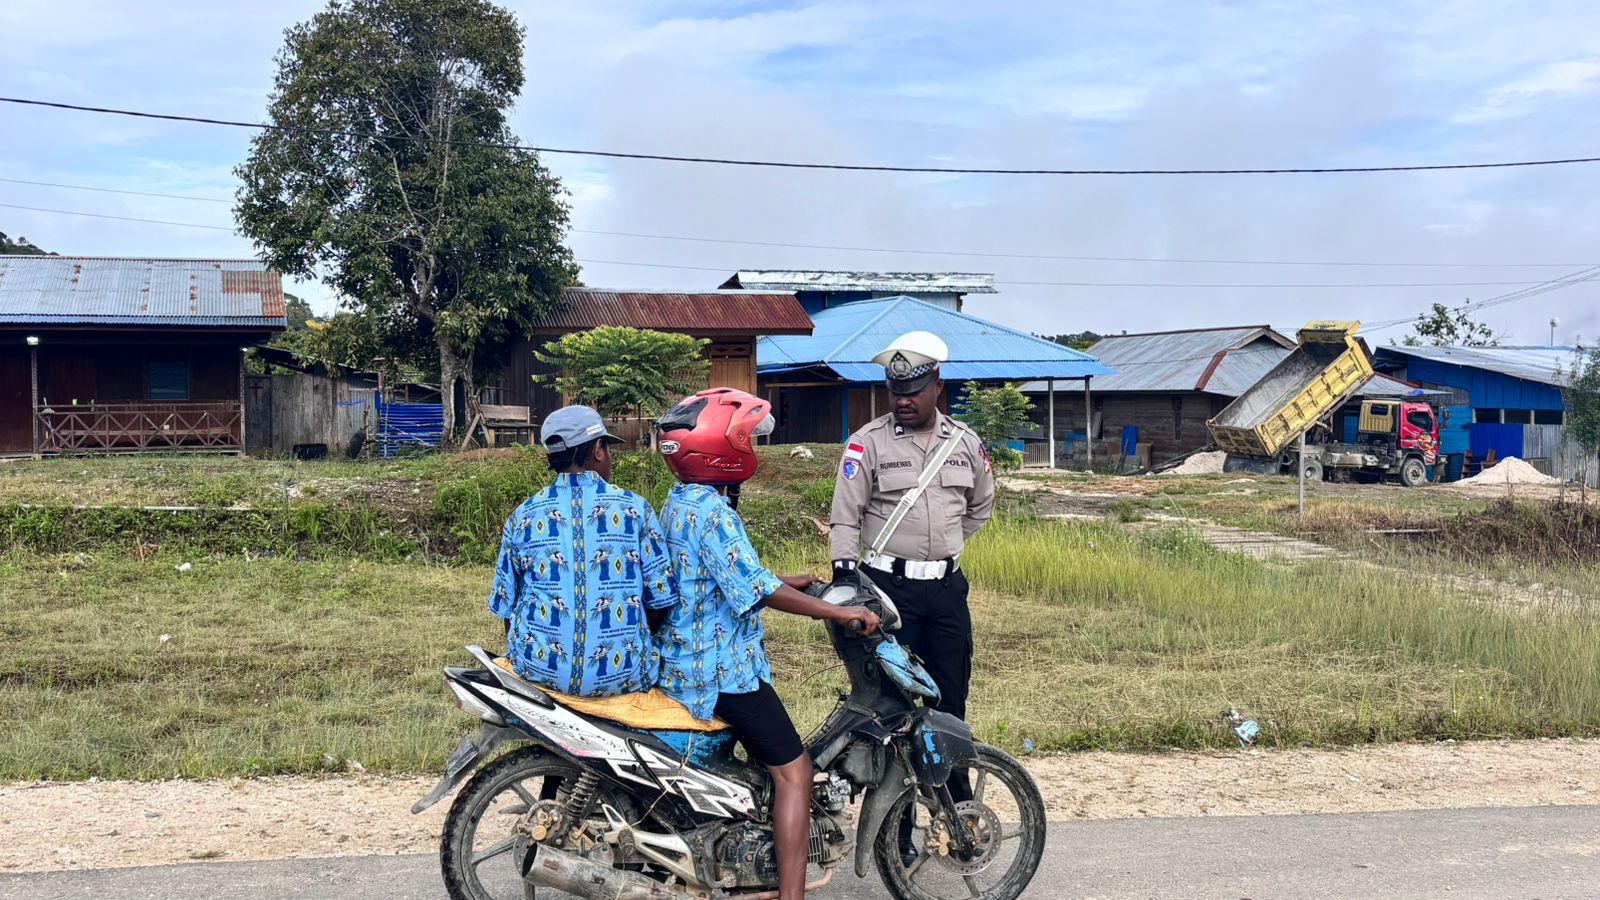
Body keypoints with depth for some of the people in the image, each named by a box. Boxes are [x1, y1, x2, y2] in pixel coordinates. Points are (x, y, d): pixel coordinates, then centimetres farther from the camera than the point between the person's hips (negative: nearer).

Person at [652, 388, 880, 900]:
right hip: (722, 666, -10)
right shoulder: (710, 510, -20)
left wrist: (791, 583, 22)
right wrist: (837, 612, -21)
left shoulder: (677, 503, 11)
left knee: (766, 757, 25)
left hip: (683, 661, 10)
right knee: (794, 771, -8)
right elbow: (755, 588, -25)